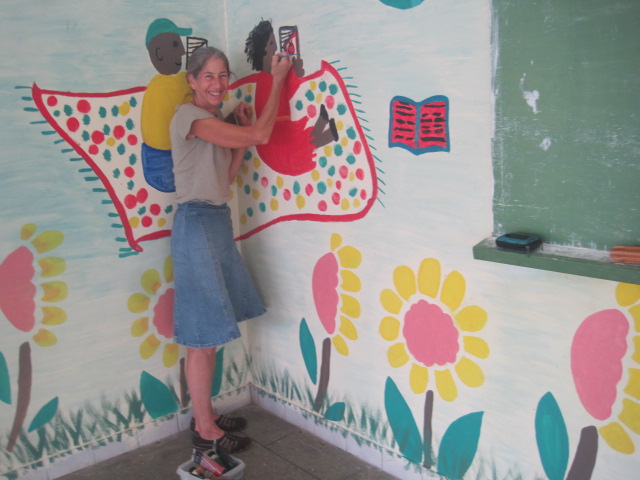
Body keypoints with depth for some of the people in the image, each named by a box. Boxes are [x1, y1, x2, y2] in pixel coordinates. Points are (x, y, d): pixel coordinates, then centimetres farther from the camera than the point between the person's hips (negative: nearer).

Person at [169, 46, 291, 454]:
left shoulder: (214, 122, 16)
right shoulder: (189, 116, -13)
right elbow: (261, 136, -18)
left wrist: (244, 133, 6)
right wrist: (278, 80, -7)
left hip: (218, 221, 9)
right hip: (197, 224, -9)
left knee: (211, 334, 14)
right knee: (204, 337, -1)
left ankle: (207, 415, 27)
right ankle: (205, 431, 13)